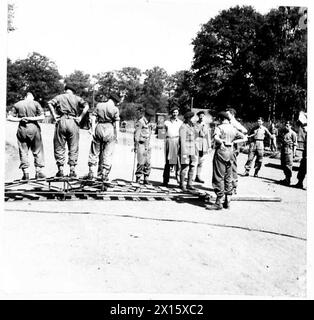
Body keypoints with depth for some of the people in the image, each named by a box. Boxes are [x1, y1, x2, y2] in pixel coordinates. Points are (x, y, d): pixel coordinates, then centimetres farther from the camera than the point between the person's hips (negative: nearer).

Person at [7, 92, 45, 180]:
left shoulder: (17, 105, 7)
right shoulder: (35, 103, 1)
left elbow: (9, 118, 3)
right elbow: (42, 117, -7)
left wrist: (20, 119, -2)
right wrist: (31, 118, -5)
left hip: (22, 128, 1)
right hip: (33, 127, -1)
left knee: (23, 151, 7)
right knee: (37, 150, 8)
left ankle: (26, 172, 4)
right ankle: (38, 171, 8)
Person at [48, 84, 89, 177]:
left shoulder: (59, 97, 14)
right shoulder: (77, 98, 12)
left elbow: (50, 103, -5)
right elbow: (86, 106, -4)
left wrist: (54, 116, -4)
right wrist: (80, 117, -4)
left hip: (61, 121, 0)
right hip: (73, 122, 0)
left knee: (59, 147, 8)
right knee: (73, 148, 7)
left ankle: (60, 170, 6)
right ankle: (72, 170, 5)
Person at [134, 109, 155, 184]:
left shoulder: (149, 123, 15)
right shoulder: (140, 122, -10)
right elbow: (136, 135, -12)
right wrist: (136, 146, -14)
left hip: (147, 145, 8)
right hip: (141, 144, -8)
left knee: (148, 163, 5)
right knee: (141, 163, -8)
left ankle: (146, 179, 10)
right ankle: (138, 179, 2)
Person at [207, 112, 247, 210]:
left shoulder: (219, 127, -8)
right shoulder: (233, 129, 11)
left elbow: (216, 137, -28)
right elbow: (244, 138, 11)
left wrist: (221, 141, -10)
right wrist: (233, 142, 5)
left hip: (221, 151, -6)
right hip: (230, 152, 6)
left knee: (219, 177, -3)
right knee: (228, 177, 13)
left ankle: (219, 203, -2)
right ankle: (227, 201, 16)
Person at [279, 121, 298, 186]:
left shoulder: (293, 134, -6)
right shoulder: (284, 132, 16)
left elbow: (295, 144, -8)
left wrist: (294, 152, -13)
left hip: (289, 151, -8)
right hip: (283, 150, 8)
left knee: (288, 165, -7)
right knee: (283, 165, 11)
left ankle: (288, 180, -2)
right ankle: (286, 178, 22)